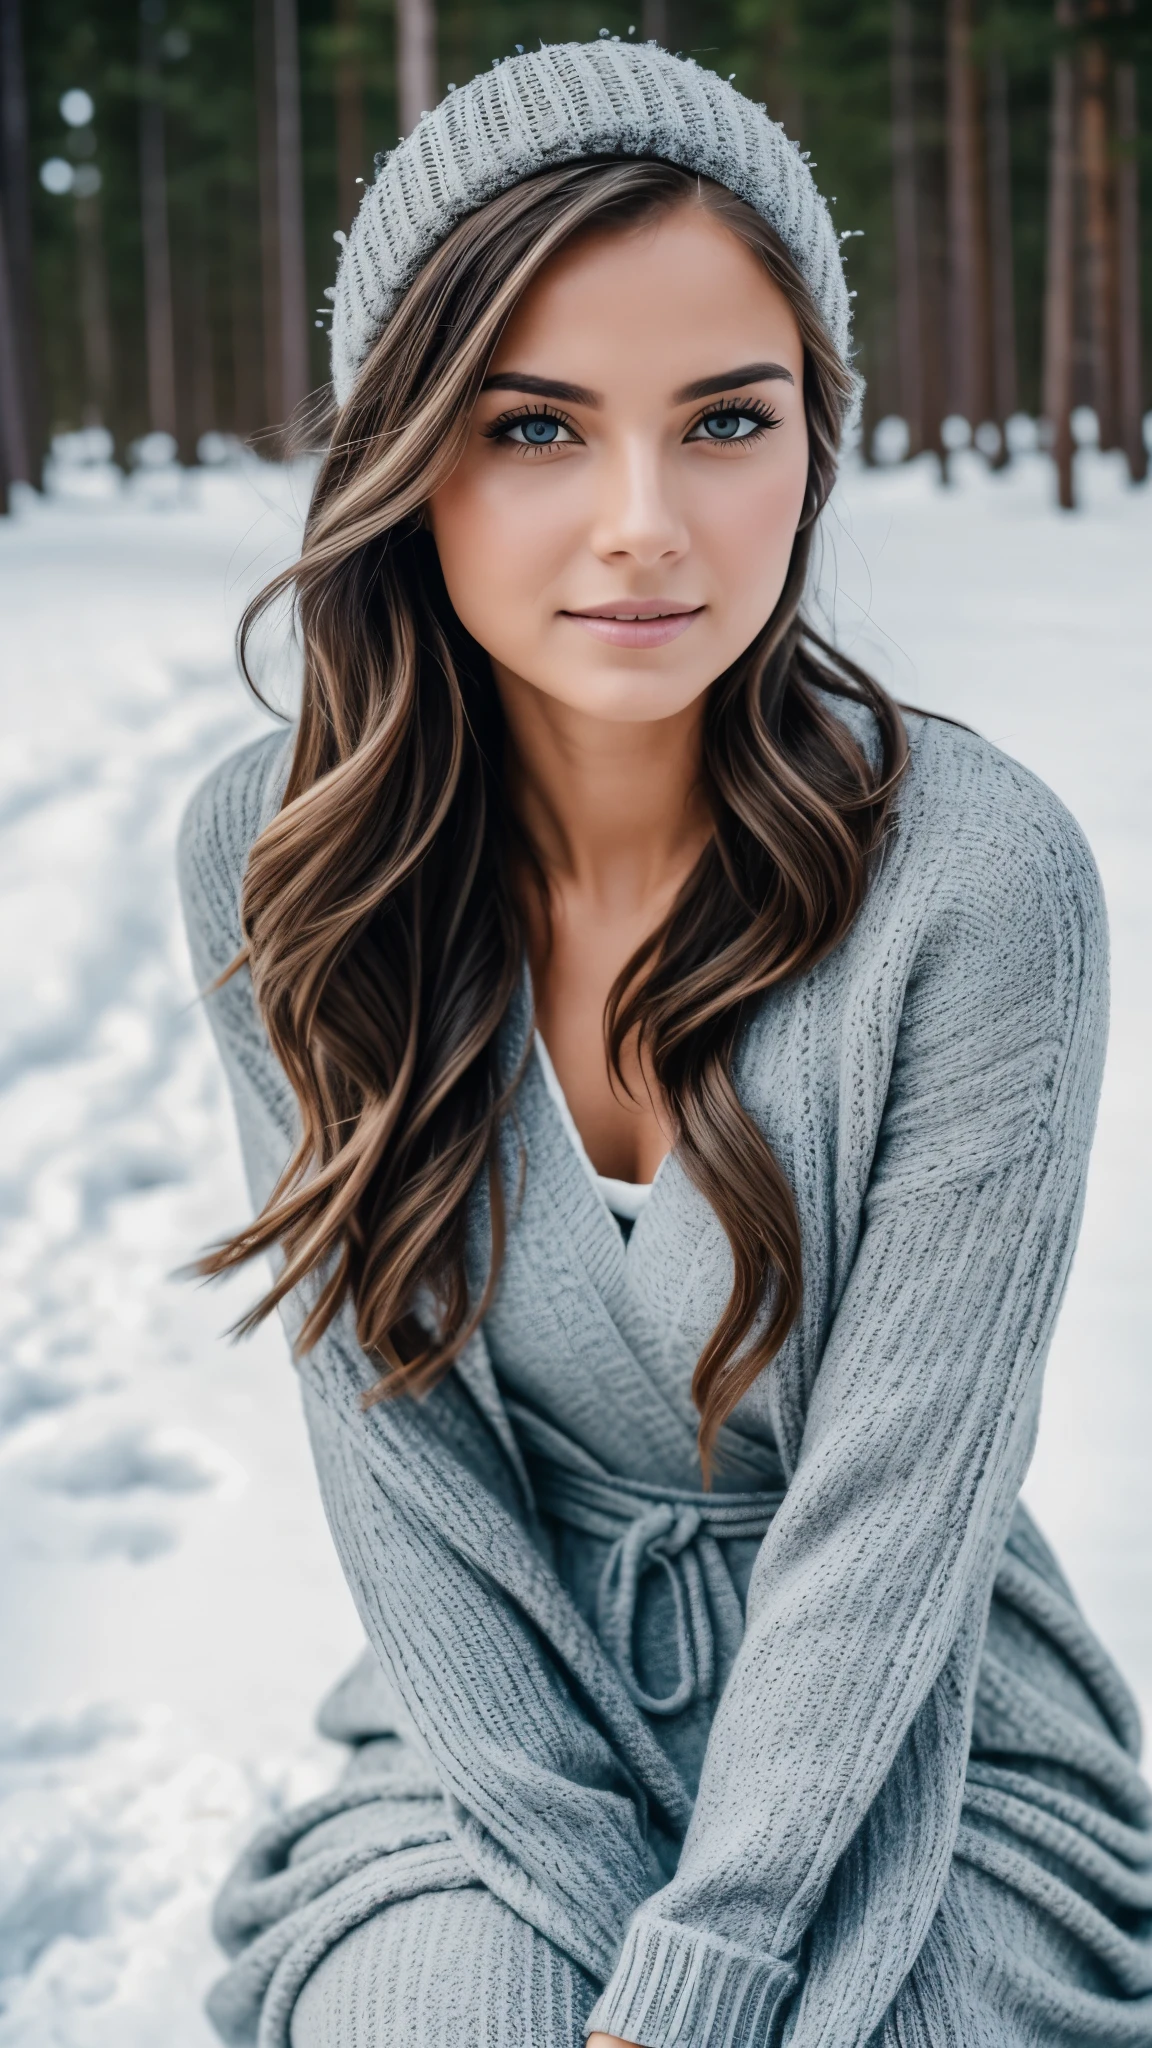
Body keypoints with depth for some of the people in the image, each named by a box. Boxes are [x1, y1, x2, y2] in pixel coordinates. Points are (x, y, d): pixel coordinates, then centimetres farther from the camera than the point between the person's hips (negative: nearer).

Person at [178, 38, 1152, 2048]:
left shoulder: (977, 875, -19)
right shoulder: (275, 863, -10)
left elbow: (896, 1500, -16)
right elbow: (386, 1437, -7)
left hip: (901, 1717, -1)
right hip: (506, 1719, 1)